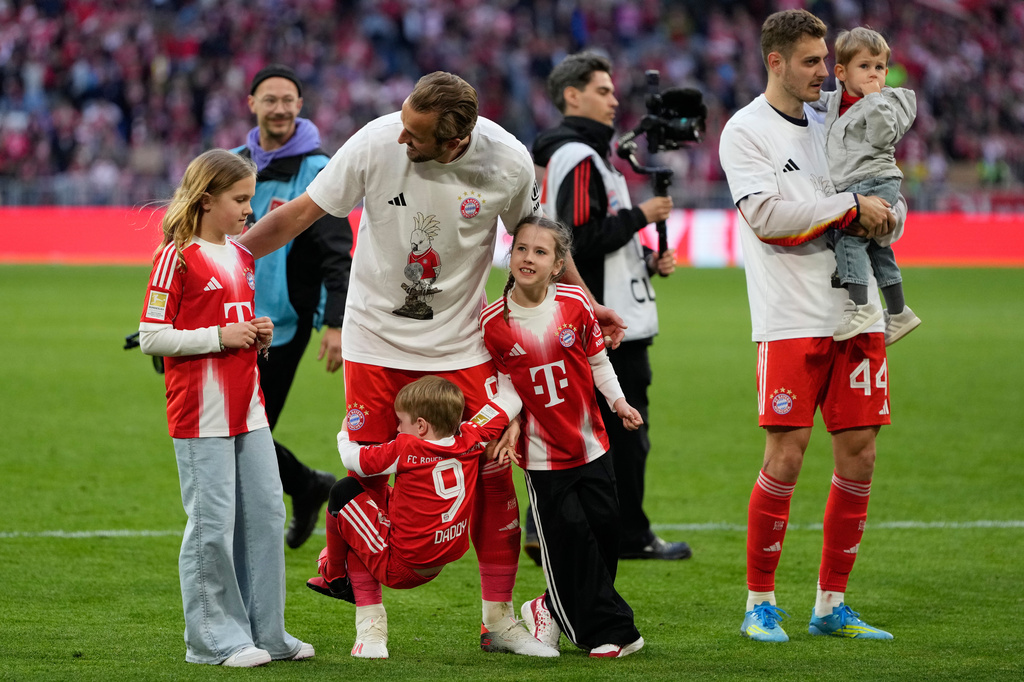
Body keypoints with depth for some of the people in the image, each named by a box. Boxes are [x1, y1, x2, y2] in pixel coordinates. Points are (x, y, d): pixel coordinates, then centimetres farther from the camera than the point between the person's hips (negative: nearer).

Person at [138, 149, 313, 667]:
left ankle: (264, 631, 17)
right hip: (201, 414, -8)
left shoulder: (242, 258, 15)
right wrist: (220, 337, -15)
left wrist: (259, 337, 5)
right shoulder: (179, 257, -9)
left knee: (266, 515, 8)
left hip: (247, 407, 8)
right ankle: (214, 639, 3)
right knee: (212, 524, -4)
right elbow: (151, 338, -12)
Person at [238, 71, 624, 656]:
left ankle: (499, 618, 11)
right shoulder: (376, 143, -18)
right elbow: (301, 213, -8)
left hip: (460, 344, 1)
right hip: (376, 339, -1)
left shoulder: (507, 162, -14)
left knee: (492, 470, -2)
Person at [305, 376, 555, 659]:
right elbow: (509, 404, 9)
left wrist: (345, 433, 15)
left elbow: (353, 458, -6)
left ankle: (335, 576, 23)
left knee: (344, 492, 4)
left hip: (399, 566, -8)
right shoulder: (470, 441, -2)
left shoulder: (405, 449, -17)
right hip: (438, 567, 8)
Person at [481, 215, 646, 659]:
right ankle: (607, 630, 3)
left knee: (604, 526, 5)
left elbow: (596, 359, 7)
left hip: (589, 443, 3)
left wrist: (617, 401, -3)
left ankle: (553, 610, 24)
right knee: (569, 534, -6)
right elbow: (506, 383, 0)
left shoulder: (574, 304, -6)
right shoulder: (493, 322, -10)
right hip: (542, 452, -3)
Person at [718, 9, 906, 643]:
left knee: (859, 455, 3)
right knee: (786, 456, -8)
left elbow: (891, 215, 17)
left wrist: (883, 217, -7)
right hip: (791, 321, -6)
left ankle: (832, 605, 12)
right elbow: (768, 215, -16)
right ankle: (761, 602, 4)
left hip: (856, 314, 6)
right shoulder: (746, 131, -2)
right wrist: (851, 205, -13)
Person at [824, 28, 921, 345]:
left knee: (848, 236, -23)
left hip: (876, 182, -8)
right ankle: (898, 313, 26)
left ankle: (860, 305, -29)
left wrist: (874, 97, -16)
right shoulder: (835, 104, 17)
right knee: (877, 250, 16)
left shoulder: (884, 102, -3)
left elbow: (881, 136, -20)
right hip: (850, 187, 8)